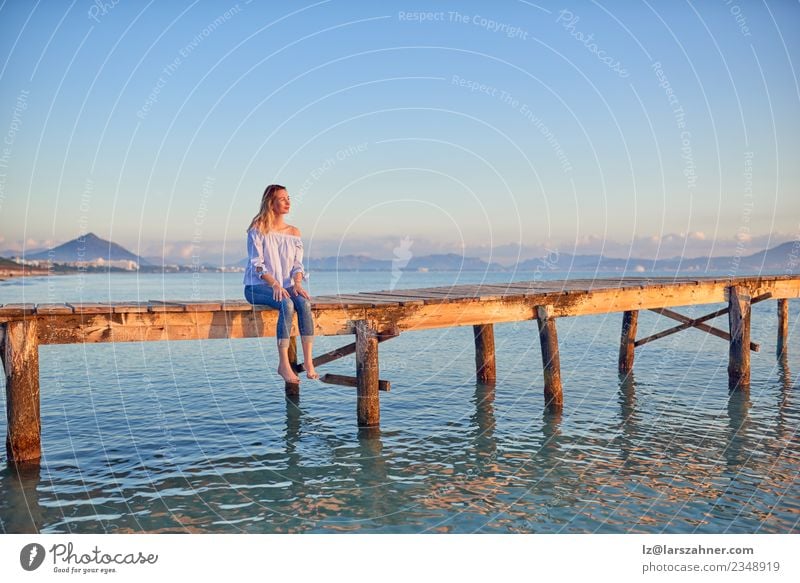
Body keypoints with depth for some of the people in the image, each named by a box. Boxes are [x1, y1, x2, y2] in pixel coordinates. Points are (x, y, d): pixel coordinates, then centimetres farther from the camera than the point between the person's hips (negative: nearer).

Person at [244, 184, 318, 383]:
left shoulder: (294, 233, 13)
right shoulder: (258, 229, -2)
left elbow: (298, 264, 8)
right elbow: (257, 263, -10)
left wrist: (297, 283, -13)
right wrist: (274, 284, -25)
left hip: (285, 286, 4)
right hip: (258, 286, -4)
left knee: (304, 303, -29)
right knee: (287, 304, -34)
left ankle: (308, 361, -32)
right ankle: (284, 364, -33)